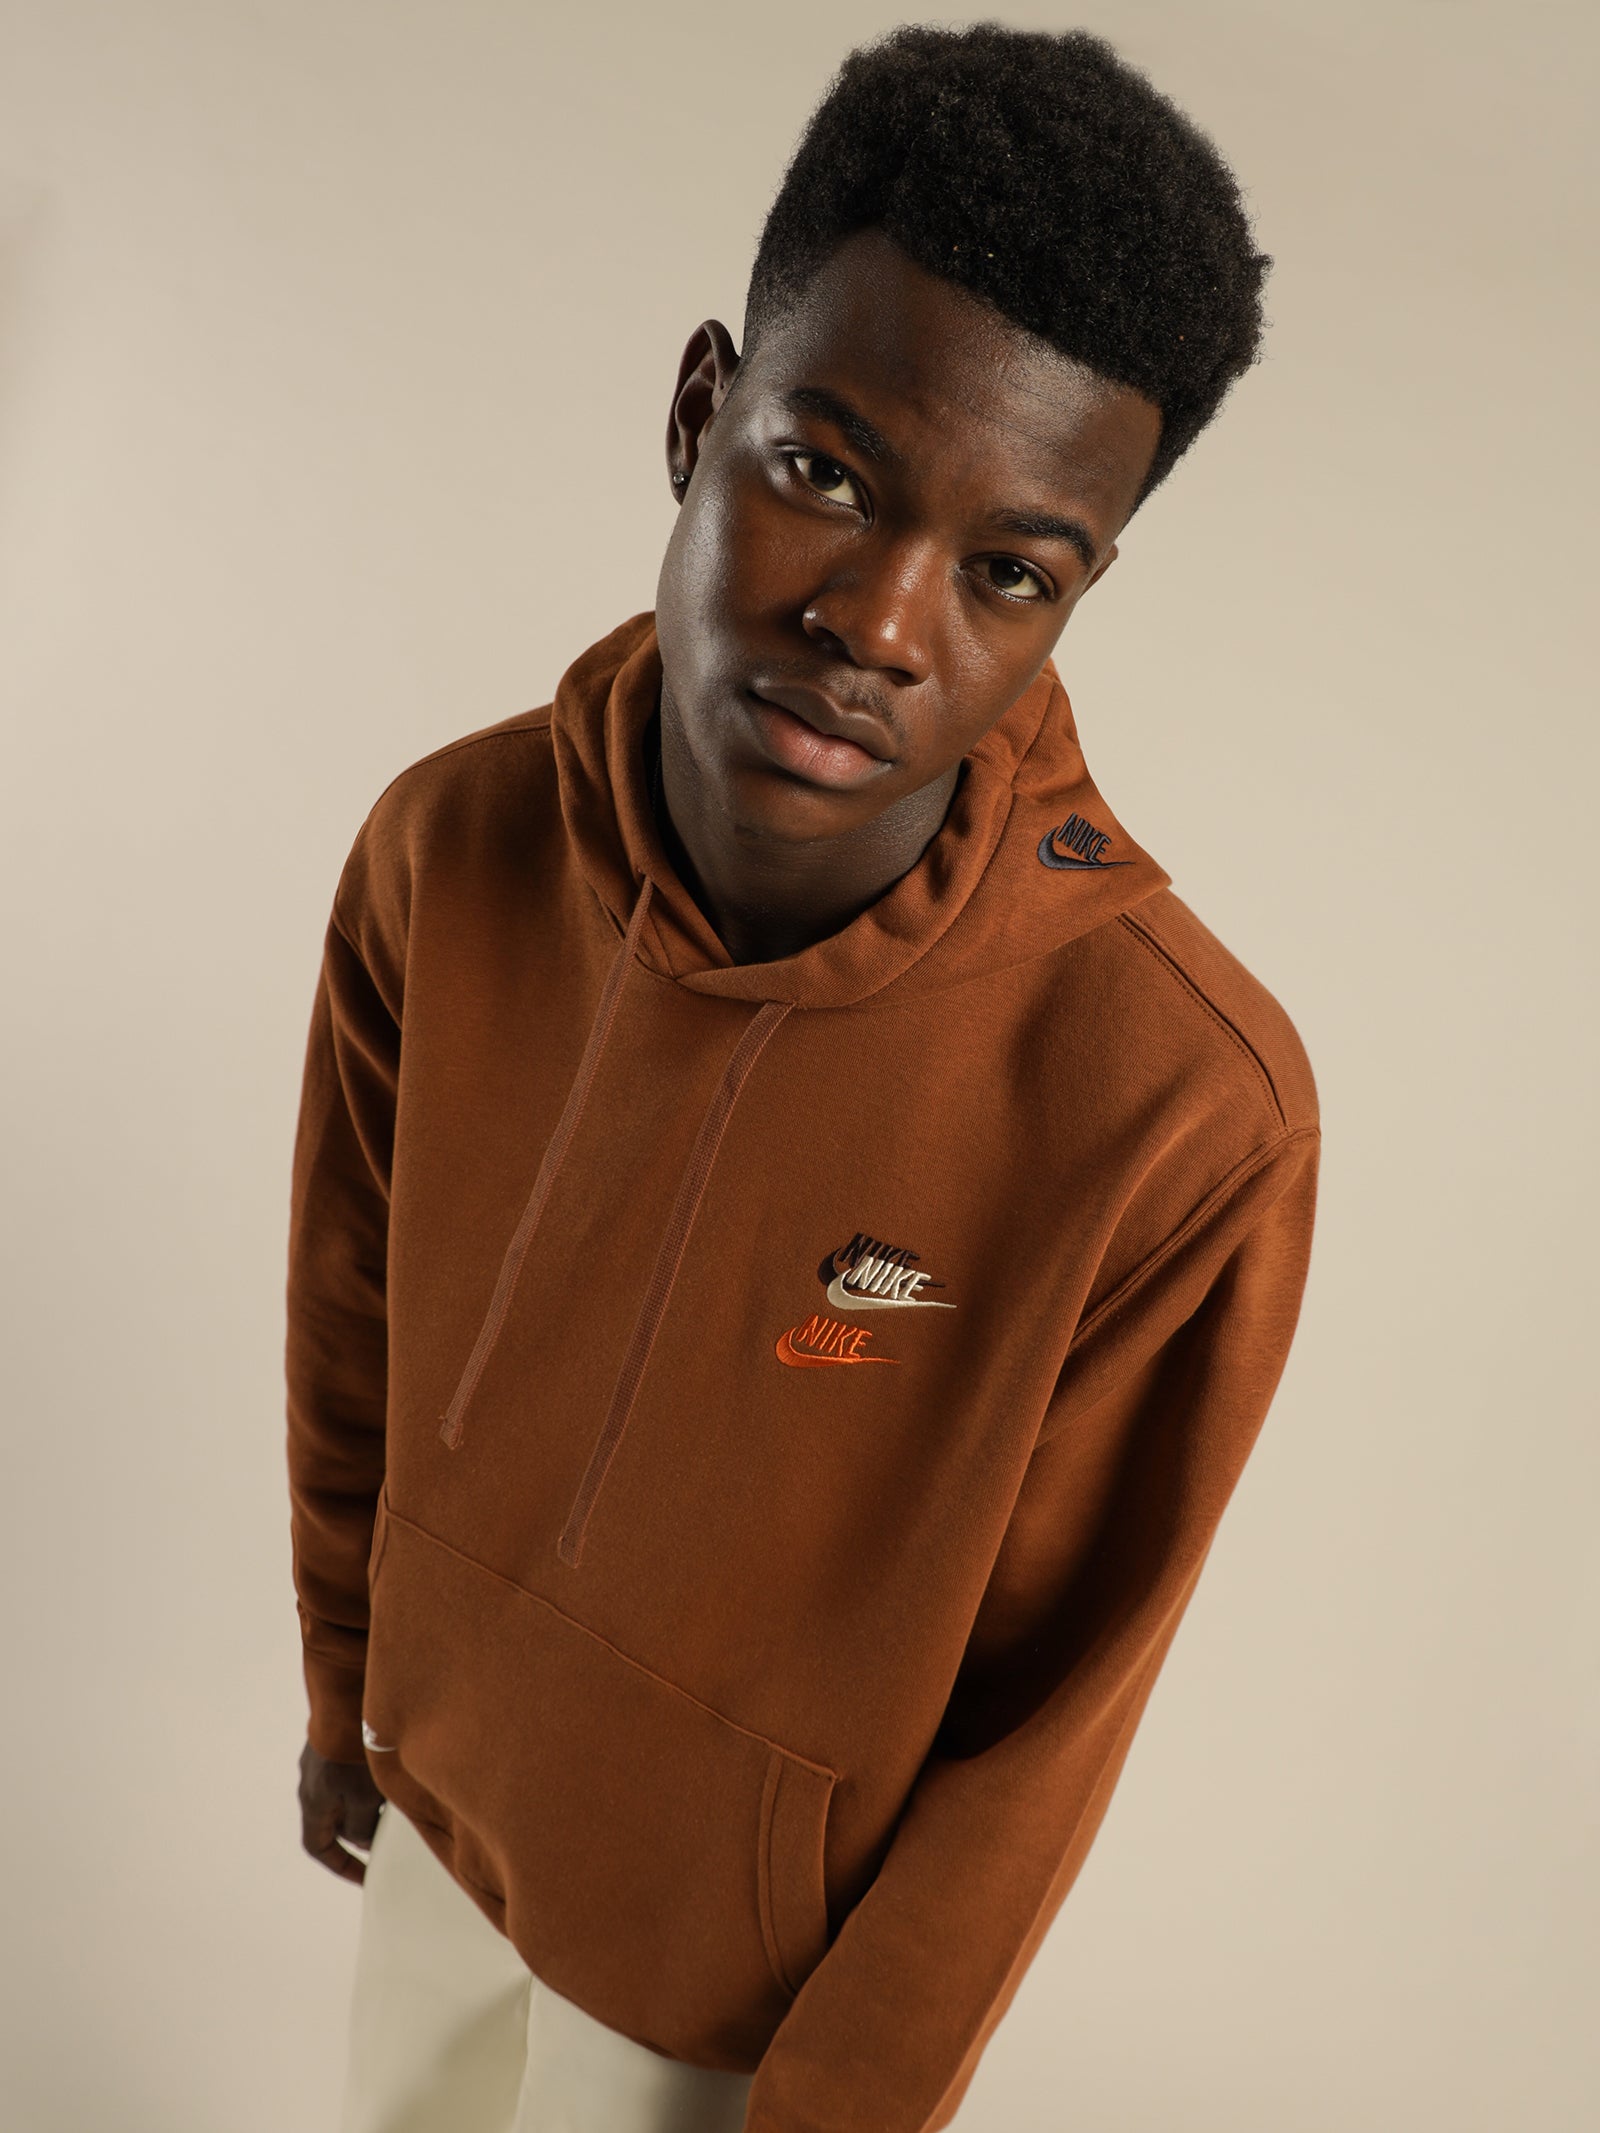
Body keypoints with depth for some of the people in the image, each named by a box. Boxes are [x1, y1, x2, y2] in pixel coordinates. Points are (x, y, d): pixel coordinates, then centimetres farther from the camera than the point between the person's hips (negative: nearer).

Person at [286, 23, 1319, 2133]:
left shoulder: (1188, 1109, -34)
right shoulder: (443, 855, -20)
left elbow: (1049, 1717, -19)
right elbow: (353, 1335, -4)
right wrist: (344, 1688, 11)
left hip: (754, 1948, -3)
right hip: (450, 1785, 4)